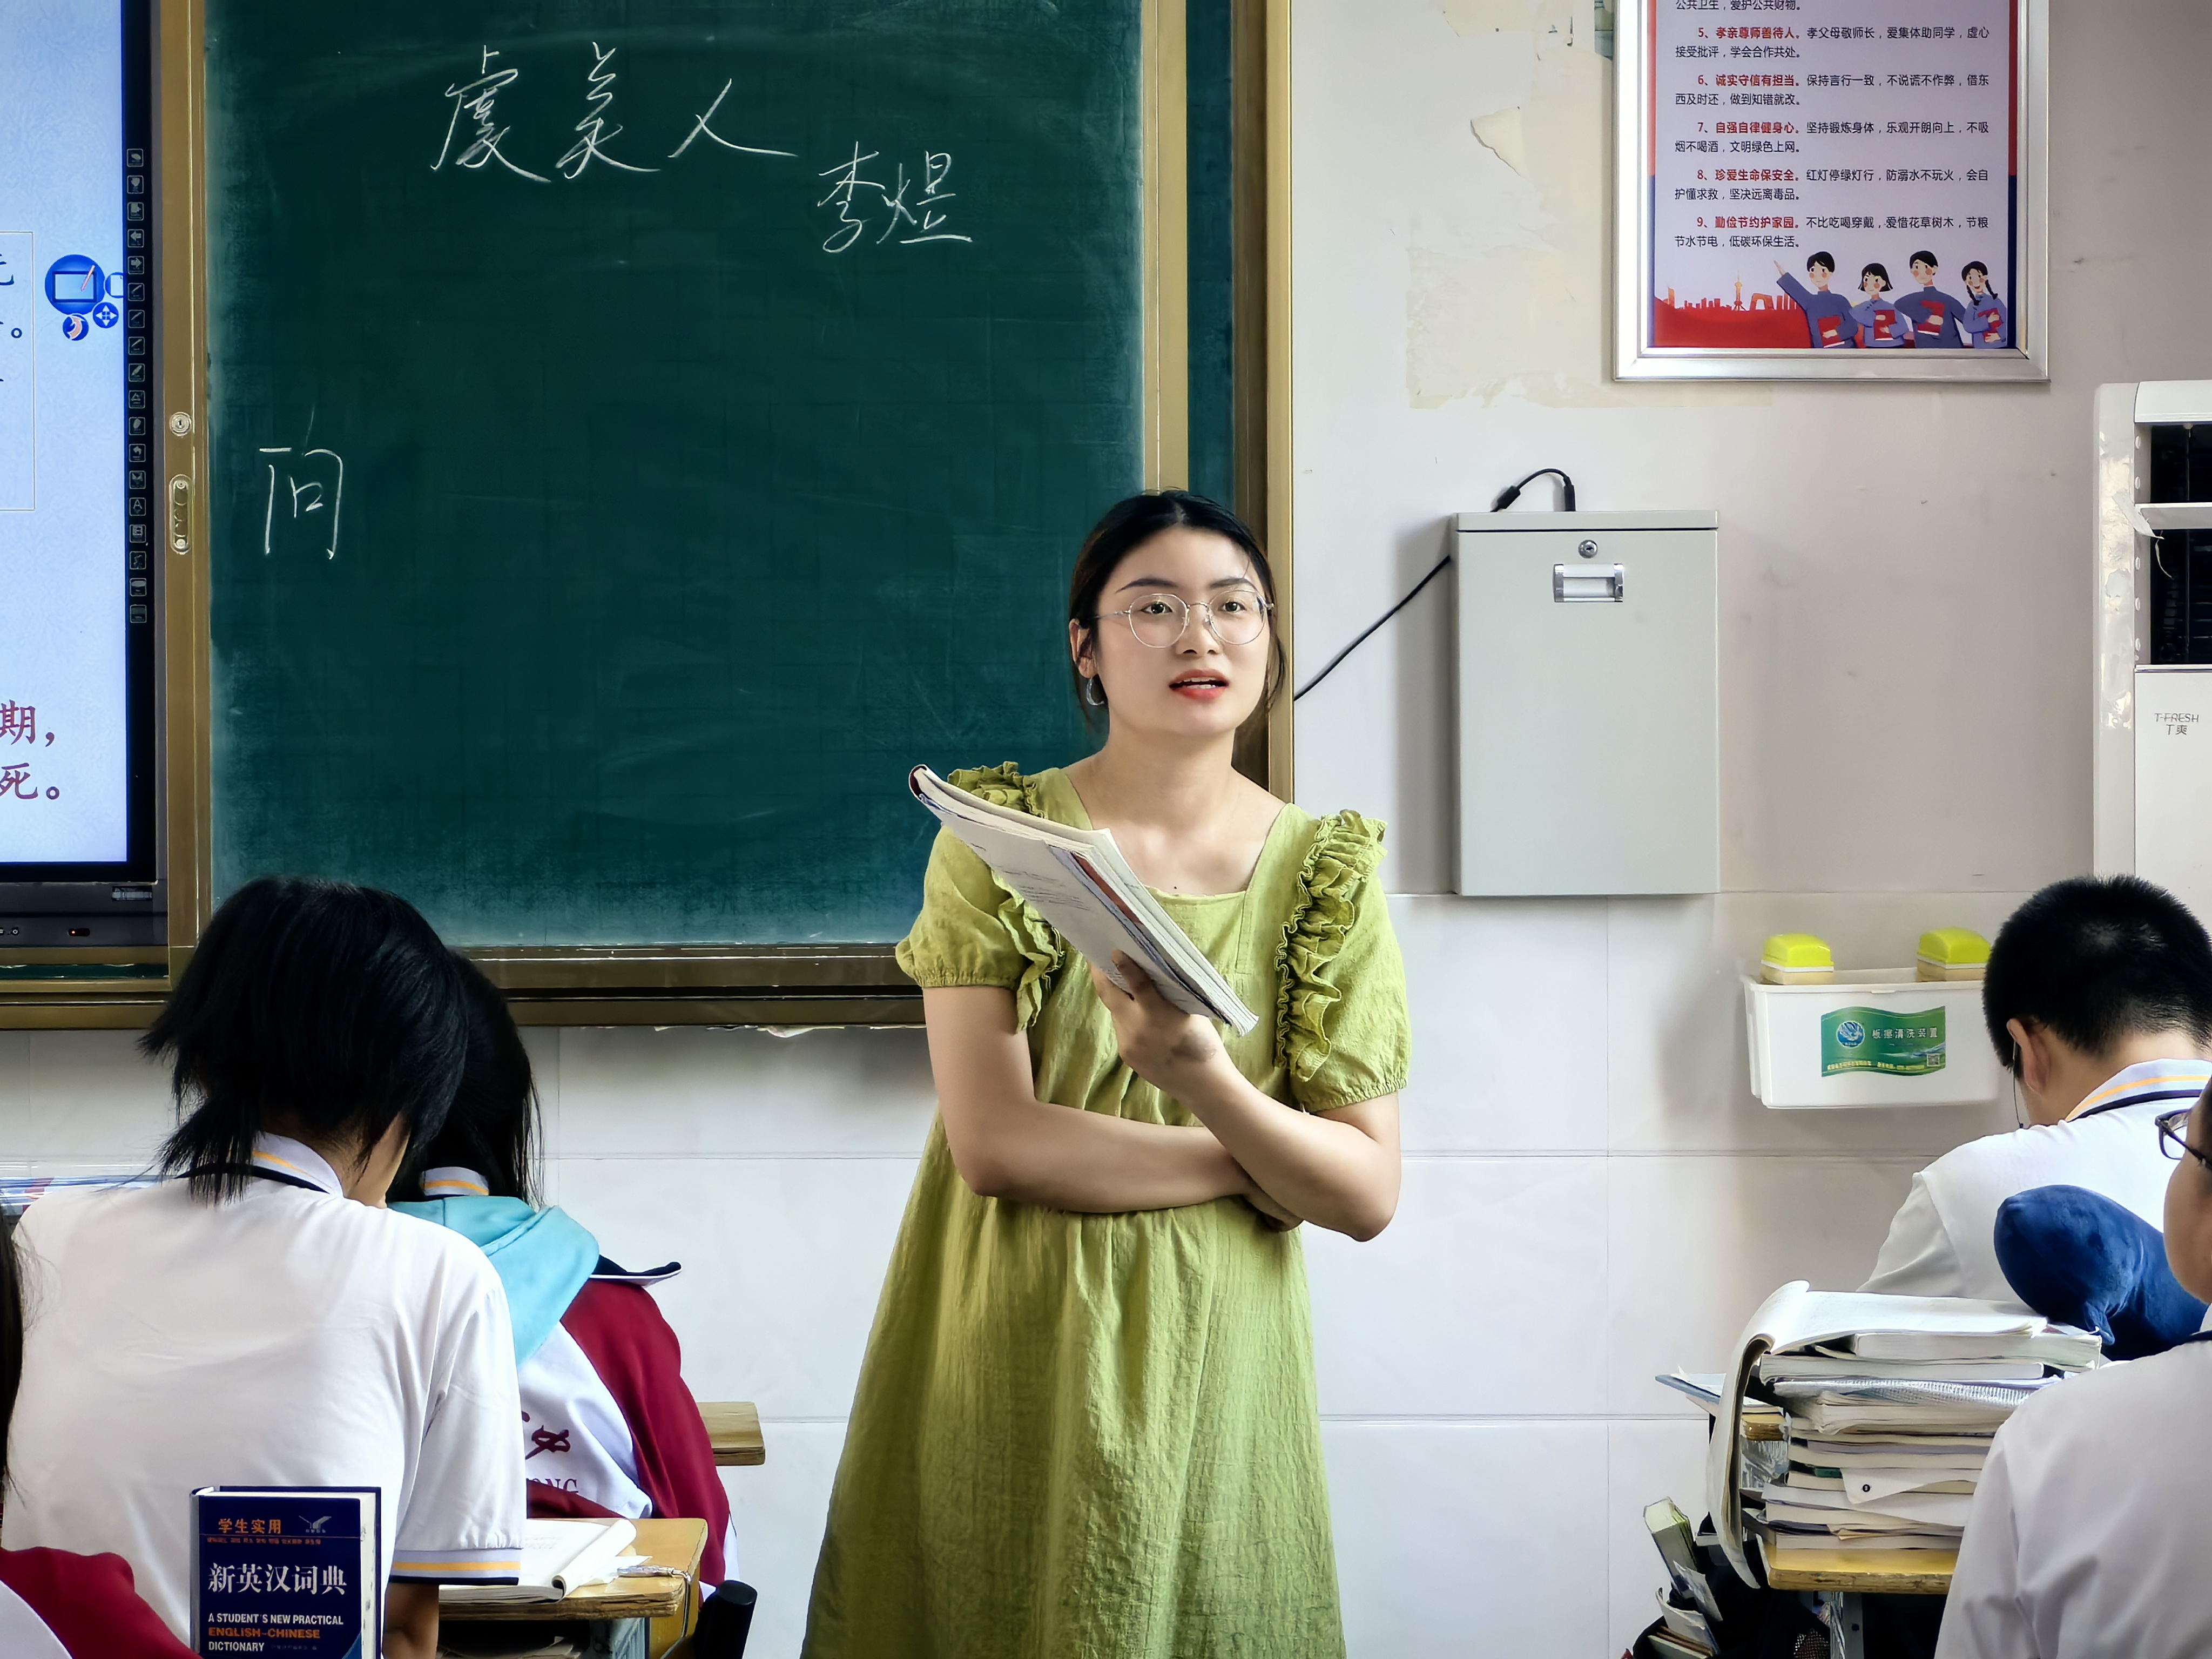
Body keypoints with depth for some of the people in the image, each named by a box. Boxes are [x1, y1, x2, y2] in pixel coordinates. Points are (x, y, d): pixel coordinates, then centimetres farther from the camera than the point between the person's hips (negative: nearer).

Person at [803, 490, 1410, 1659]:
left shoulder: (1323, 872, 2)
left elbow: (1367, 1193, -3)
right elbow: (994, 1142, -11)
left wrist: (1210, 1085, -21)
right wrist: (1254, 1159, -10)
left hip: (1203, 1378, 1)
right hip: (1007, 1366, -1)